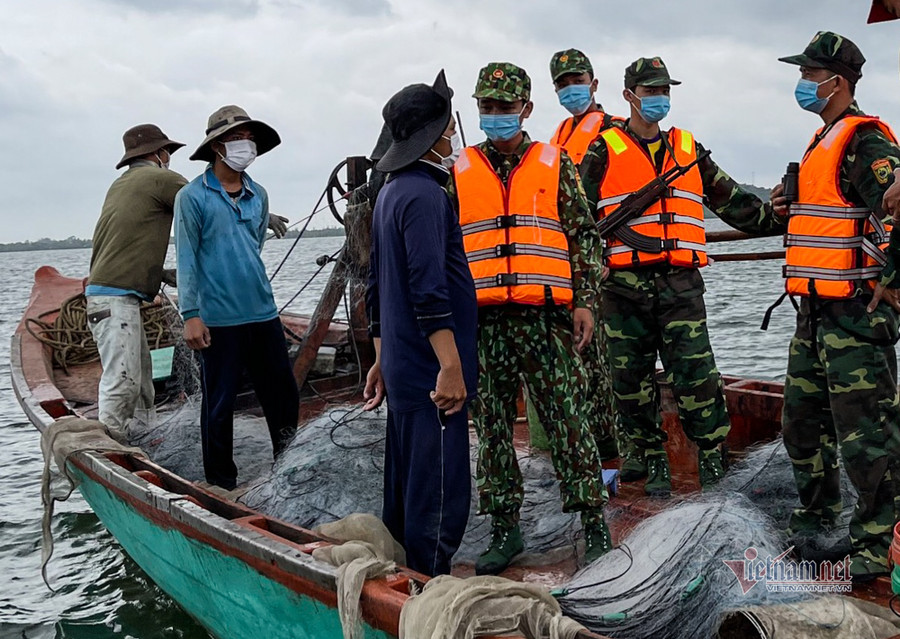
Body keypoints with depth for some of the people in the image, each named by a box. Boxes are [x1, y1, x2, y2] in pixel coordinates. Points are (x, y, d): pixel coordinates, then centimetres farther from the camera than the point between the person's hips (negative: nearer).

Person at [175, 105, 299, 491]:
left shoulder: (258, 195, 12)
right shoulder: (192, 197, -4)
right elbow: (186, 258, -8)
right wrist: (191, 314, -13)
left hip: (263, 314, 5)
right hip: (218, 319, -5)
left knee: (284, 395, 10)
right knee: (219, 405, 5)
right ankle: (221, 482, 19)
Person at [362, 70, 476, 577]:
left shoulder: (392, 192, 16)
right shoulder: (423, 195, -14)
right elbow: (429, 291, -22)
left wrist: (382, 360, 23)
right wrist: (451, 366, -21)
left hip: (403, 365, 10)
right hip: (430, 371, -10)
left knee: (405, 486, 17)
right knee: (440, 490, -4)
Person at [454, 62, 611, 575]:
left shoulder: (555, 164, 8)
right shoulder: (459, 173, 11)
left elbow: (584, 235, 7)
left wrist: (584, 301, -1)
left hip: (545, 318, -2)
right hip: (482, 321, 2)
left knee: (568, 421, -2)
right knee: (492, 427, 7)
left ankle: (594, 525, 9)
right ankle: (505, 528, 19)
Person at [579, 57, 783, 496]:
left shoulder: (688, 149, 17)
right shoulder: (604, 152, 7)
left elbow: (730, 199, 22)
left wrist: (776, 219, 16)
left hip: (681, 283, 2)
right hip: (624, 284, -1)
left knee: (694, 371, -6)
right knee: (632, 377, 4)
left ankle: (710, 451, 10)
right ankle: (649, 457, 19)